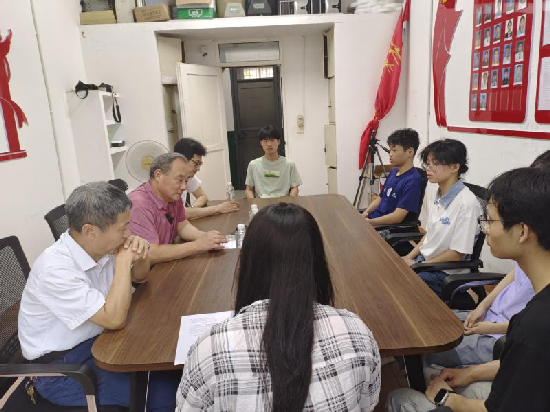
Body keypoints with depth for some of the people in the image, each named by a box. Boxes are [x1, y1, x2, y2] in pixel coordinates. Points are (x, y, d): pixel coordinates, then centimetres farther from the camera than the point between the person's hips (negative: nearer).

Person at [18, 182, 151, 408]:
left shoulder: (101, 247, -7)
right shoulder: (55, 268, -29)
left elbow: (139, 277, 10)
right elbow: (114, 319, -30)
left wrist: (140, 256, -13)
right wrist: (123, 260, -25)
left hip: (96, 341, 7)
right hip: (60, 365, -7)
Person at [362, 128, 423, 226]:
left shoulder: (412, 180, -15)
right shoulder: (393, 172, 11)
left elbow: (398, 217, -20)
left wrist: (368, 222, -20)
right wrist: (366, 212, 0)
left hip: (391, 227, -8)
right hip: (375, 219, 8)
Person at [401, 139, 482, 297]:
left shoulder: (467, 203, -22)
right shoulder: (440, 197, 4)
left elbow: (457, 254, -19)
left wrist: (418, 265, -13)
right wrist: (409, 258, 2)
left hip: (446, 273, -7)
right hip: (424, 260, 8)